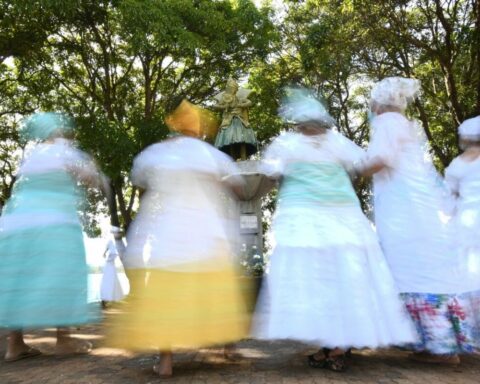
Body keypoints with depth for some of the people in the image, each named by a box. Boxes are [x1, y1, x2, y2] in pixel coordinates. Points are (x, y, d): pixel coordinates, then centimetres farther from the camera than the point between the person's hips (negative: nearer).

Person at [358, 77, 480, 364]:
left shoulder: (386, 120, -2)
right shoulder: (411, 126, 24)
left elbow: (380, 159, -18)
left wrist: (354, 172, -3)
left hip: (405, 209, -9)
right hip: (425, 205, 9)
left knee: (416, 272, -5)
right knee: (432, 270, 10)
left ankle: (441, 346, 0)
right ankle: (451, 340, 16)